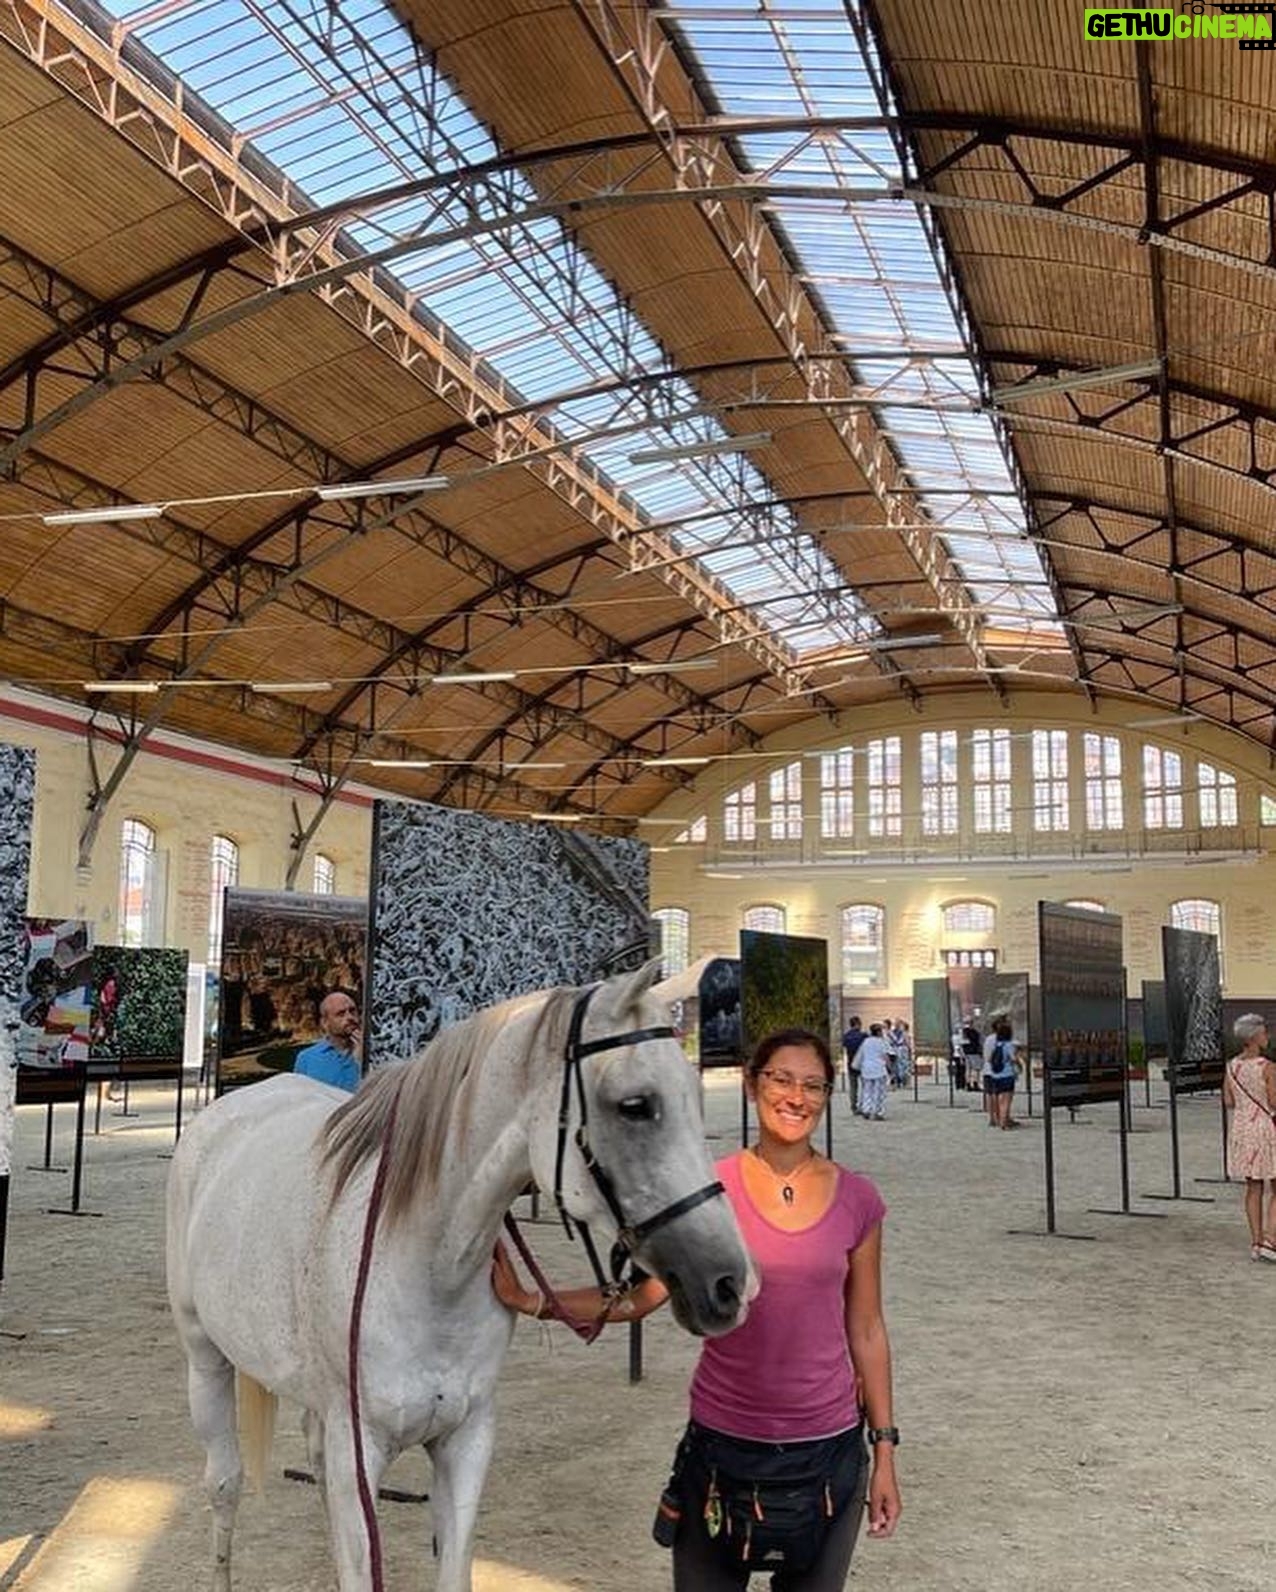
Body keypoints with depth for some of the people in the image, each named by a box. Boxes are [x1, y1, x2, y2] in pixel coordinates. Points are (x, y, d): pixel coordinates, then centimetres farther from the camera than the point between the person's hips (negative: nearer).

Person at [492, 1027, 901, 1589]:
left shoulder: (857, 1200, -3)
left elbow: (866, 1330, 4)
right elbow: (640, 1295, -8)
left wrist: (884, 1449, 4)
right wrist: (529, 1302, -17)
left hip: (827, 1448, 1)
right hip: (722, 1441, -1)